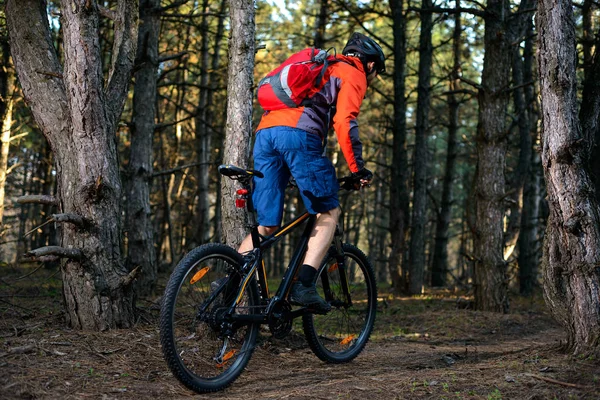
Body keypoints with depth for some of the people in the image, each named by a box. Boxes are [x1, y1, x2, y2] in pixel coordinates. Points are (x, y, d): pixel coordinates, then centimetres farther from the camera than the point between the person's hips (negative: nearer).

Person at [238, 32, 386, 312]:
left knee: (266, 226, 8)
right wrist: (358, 168, 0)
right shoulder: (354, 75, 13)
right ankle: (304, 286, -12)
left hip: (265, 131, 7)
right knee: (329, 212, 3)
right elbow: (344, 121, -4)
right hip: (299, 134, -7)